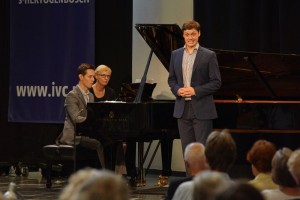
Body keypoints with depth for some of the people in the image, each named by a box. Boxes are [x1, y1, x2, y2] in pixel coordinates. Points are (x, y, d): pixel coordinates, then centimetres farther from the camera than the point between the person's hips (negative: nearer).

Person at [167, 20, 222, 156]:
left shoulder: (209, 55, -3)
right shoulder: (175, 55, 10)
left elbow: (216, 82, -5)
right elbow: (171, 79, 16)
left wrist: (196, 90, -16)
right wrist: (177, 90, -6)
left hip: (202, 110, -4)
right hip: (182, 109, 4)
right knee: (186, 149, 8)